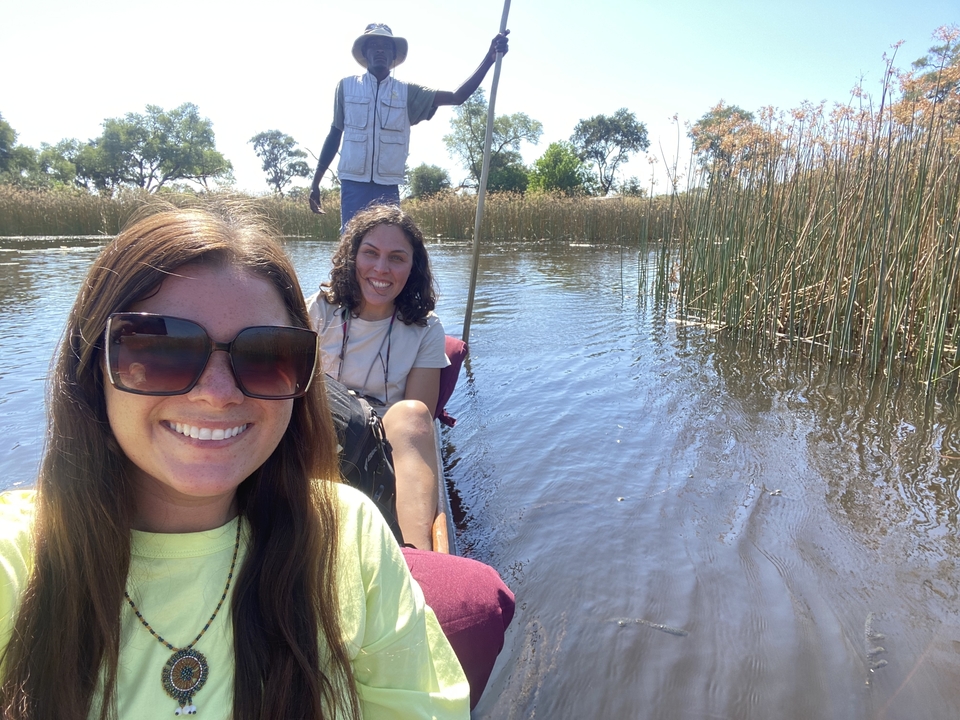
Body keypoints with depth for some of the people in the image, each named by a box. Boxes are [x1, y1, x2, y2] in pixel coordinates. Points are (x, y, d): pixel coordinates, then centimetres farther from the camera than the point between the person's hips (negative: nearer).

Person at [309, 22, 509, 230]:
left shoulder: (407, 92, 8)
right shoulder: (347, 86, 7)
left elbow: (457, 96, 0)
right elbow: (334, 135, 12)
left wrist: (490, 57, -10)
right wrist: (315, 182, 11)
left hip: (388, 187, 2)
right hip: (353, 184, -1)